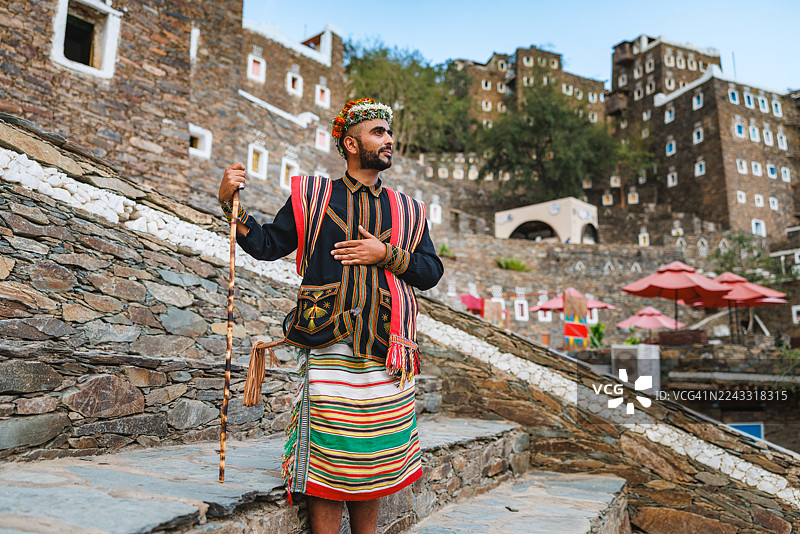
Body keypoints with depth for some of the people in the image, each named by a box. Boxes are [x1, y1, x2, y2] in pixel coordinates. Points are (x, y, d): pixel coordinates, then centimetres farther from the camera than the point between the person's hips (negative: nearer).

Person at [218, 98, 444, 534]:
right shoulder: (312, 196, 9)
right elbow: (268, 246, 8)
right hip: (329, 347, -3)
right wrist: (231, 205, -4)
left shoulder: (408, 211, 14)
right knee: (326, 465, -1)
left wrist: (387, 255, -5)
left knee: (374, 464, 13)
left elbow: (431, 270, 10)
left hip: (386, 351, 3)